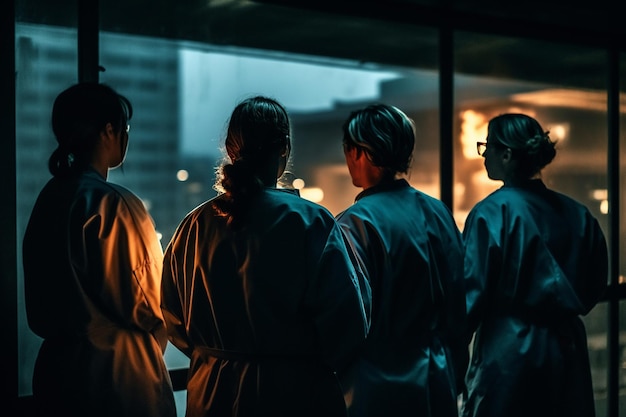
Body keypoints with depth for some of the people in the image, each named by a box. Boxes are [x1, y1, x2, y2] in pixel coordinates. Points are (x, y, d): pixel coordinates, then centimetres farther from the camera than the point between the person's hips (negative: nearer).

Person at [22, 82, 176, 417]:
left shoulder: (49, 198, 3)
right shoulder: (113, 204, -19)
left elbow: (40, 302, 10)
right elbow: (144, 302, -13)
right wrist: (156, 334, 6)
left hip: (58, 366, 8)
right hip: (115, 370, -8)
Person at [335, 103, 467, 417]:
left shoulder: (355, 223, -16)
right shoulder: (438, 212, 3)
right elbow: (458, 306, 8)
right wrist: (454, 382, 17)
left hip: (378, 391, -6)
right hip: (438, 388, 6)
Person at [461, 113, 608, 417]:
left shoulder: (491, 212, -12)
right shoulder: (577, 215, 3)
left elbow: (473, 291, -12)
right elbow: (596, 283, 10)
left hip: (508, 350, -5)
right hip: (568, 347, 6)